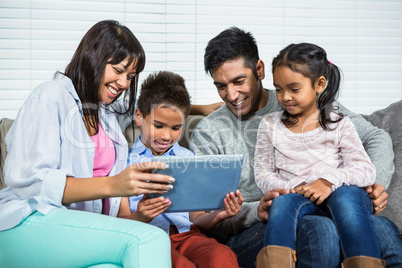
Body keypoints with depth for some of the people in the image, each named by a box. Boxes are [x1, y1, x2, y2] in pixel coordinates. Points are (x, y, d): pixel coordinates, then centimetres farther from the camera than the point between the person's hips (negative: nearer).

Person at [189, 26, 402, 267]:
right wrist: (256, 211, -21)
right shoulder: (207, 134, 7)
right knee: (320, 229, -36)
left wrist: (377, 183, -4)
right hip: (249, 234, -2)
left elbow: (376, 137, 16)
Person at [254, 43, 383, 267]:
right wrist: (291, 187, -11)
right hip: (295, 198, 1)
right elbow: (262, 173, 10)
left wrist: (330, 181, -20)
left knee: (347, 194, -36)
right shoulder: (270, 125, 15)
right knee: (284, 200, -34)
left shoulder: (339, 125, 8)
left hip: (338, 195, -1)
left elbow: (367, 170, -1)